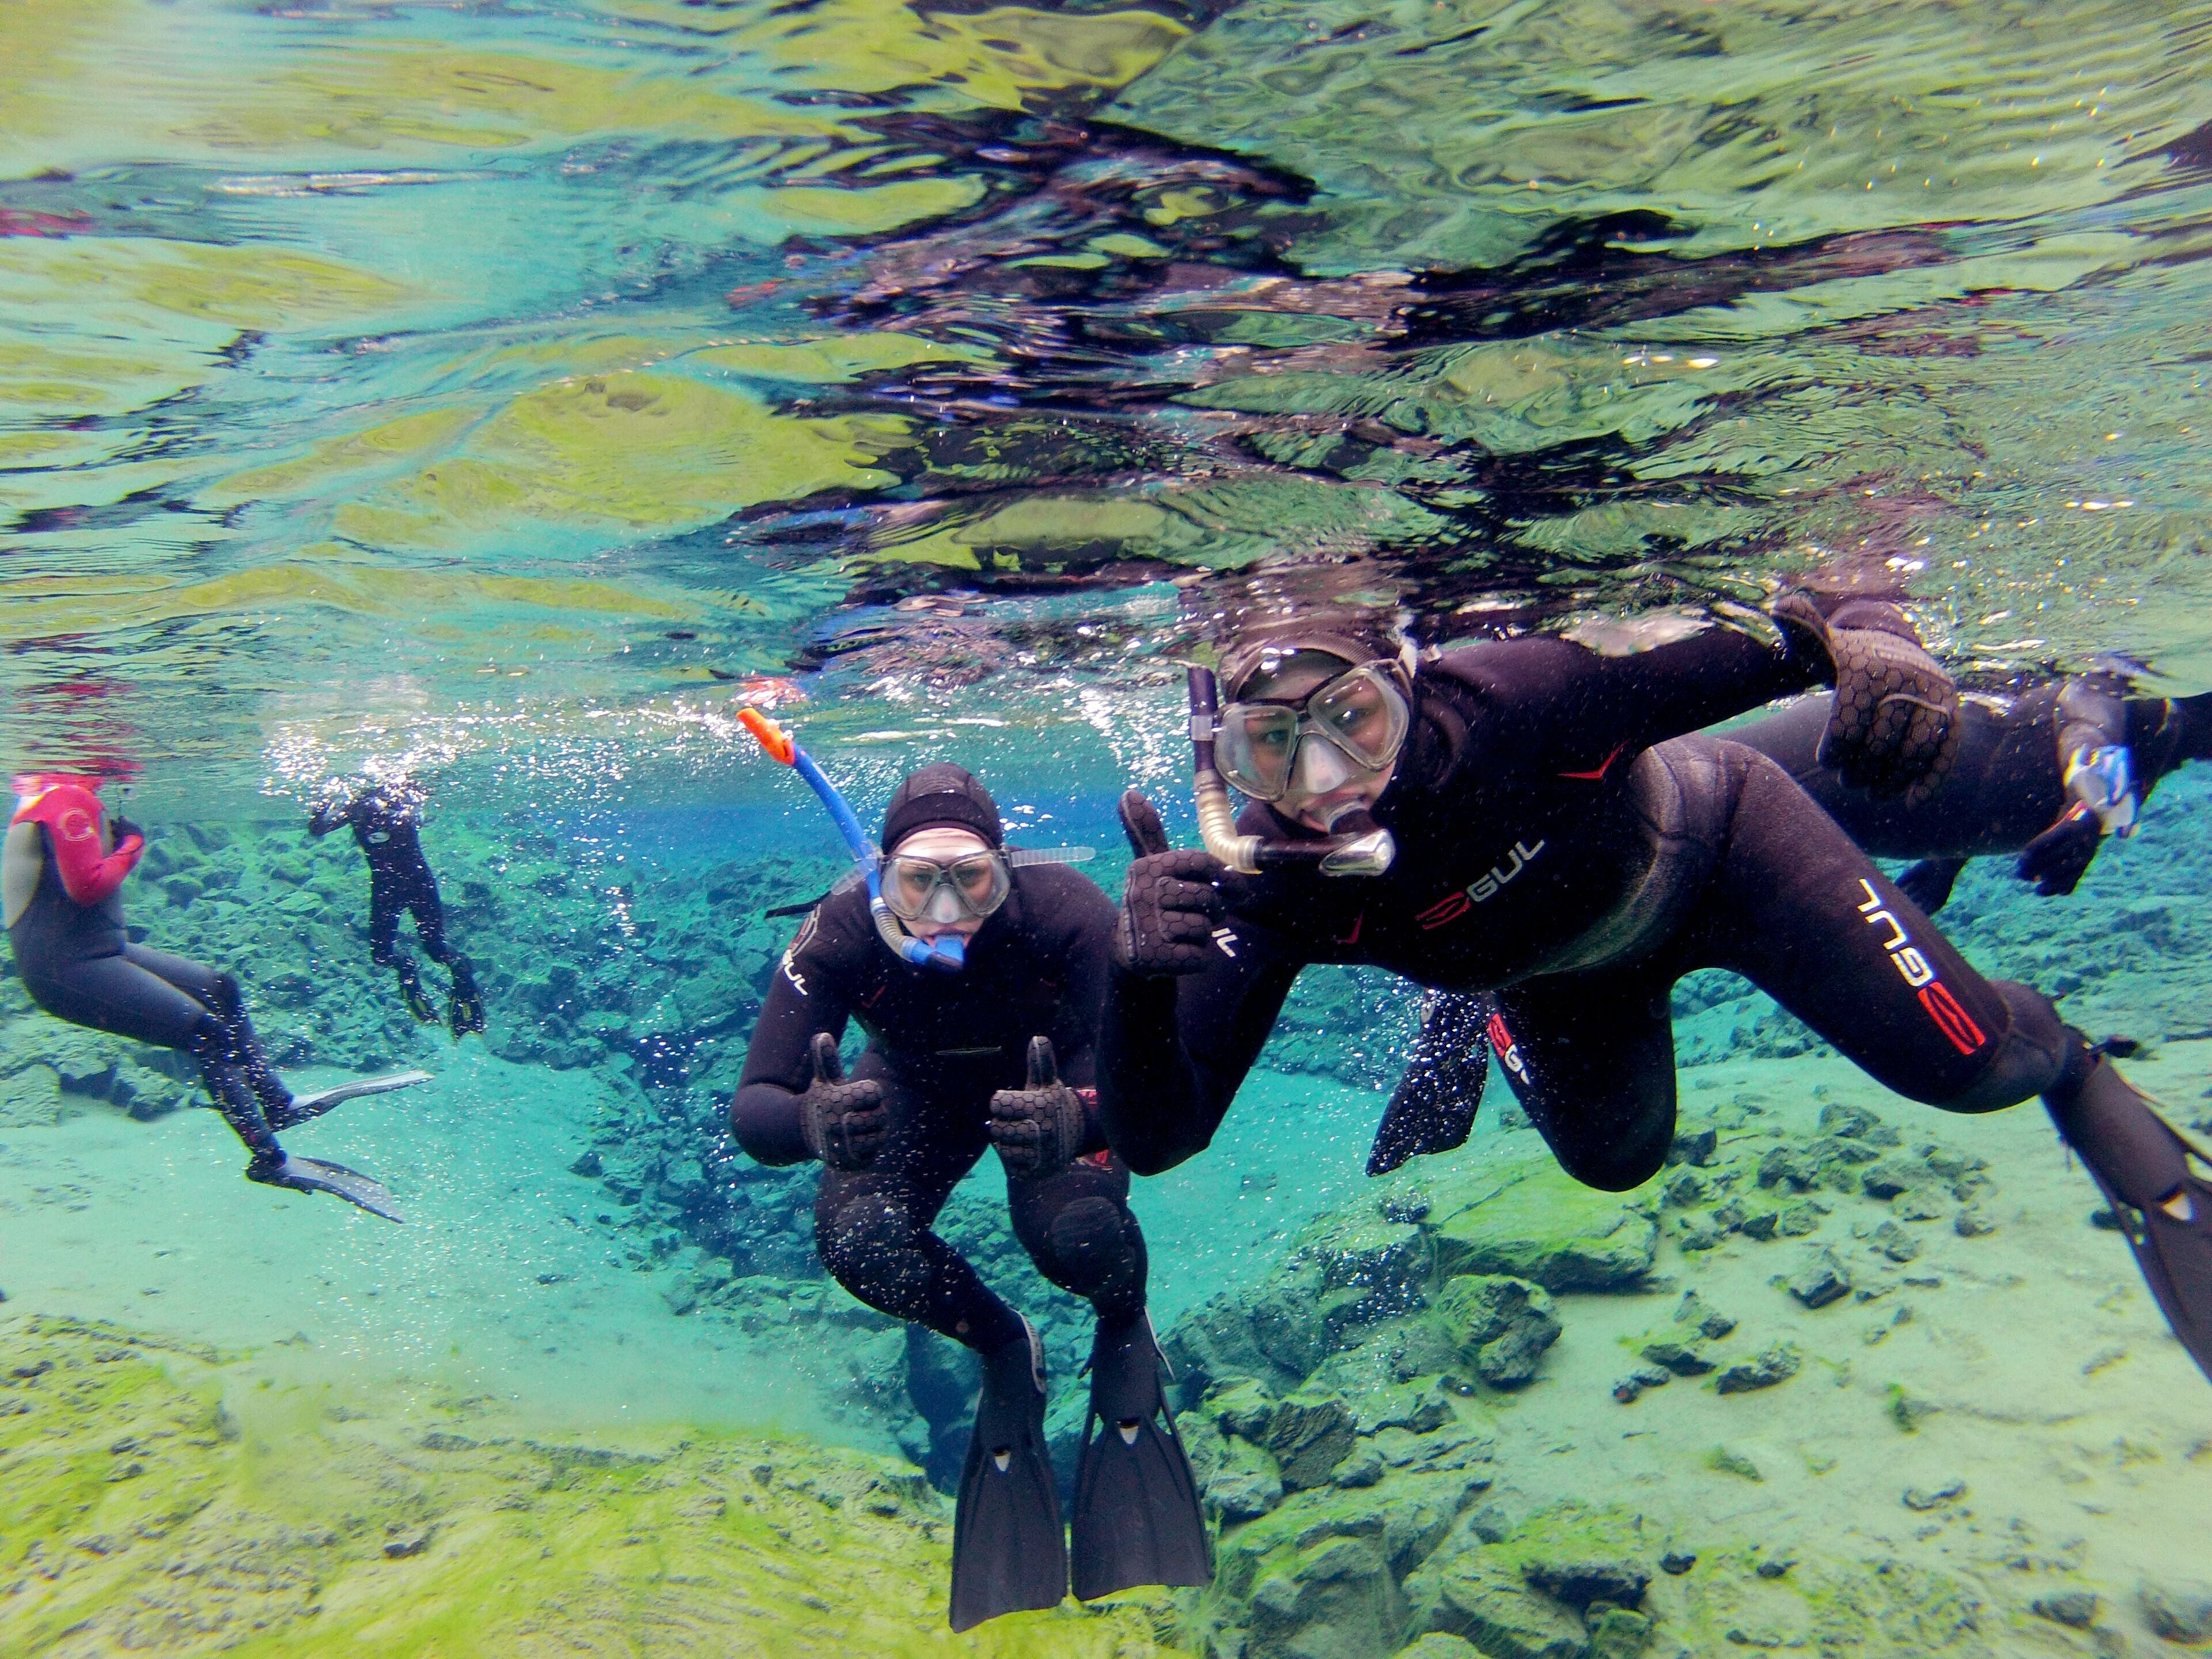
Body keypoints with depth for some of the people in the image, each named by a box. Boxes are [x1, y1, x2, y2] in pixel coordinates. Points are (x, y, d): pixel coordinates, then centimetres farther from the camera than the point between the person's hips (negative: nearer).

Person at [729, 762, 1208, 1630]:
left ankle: (1125, 1330, 10)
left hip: (1055, 1078, -2)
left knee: (1076, 1233, -29)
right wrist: (814, 1124, -58)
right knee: (856, 1239, -23)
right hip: (917, 1084, 2)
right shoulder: (840, 931, -32)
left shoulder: (1067, 911, -36)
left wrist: (1075, 1121, -63)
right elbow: (752, 1109, -34)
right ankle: (1004, 1347, 8)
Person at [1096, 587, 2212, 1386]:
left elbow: (1786, 625, -32)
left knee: (1960, 1063, -6)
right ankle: (1496, 1020, 49)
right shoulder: (1267, 897, -34)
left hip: (1712, 846, -2)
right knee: (1614, 1161, 19)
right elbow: (1153, 1140, -35)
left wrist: (1869, 636, -56)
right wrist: (1139, 974, -54)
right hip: (1565, 969, 2)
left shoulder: (1501, 700, -43)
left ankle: (2072, 1074, 34)